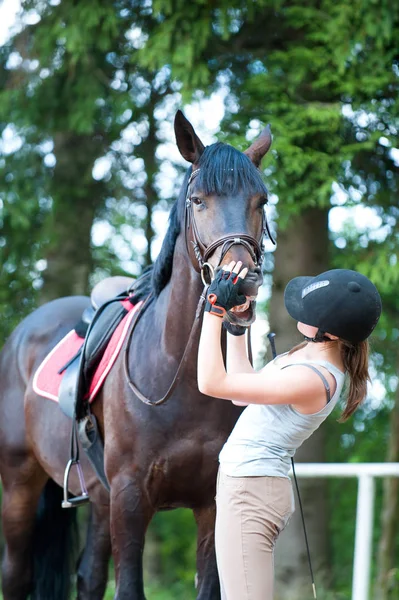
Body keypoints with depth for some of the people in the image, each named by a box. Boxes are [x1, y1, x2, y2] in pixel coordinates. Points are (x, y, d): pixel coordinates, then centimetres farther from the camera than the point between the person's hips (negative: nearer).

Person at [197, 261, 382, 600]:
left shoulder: (311, 379, -27)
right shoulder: (315, 353, 3)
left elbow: (212, 384, -26)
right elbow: (241, 389, 14)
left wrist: (215, 310, -20)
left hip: (248, 493, -10)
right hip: (248, 486, 10)